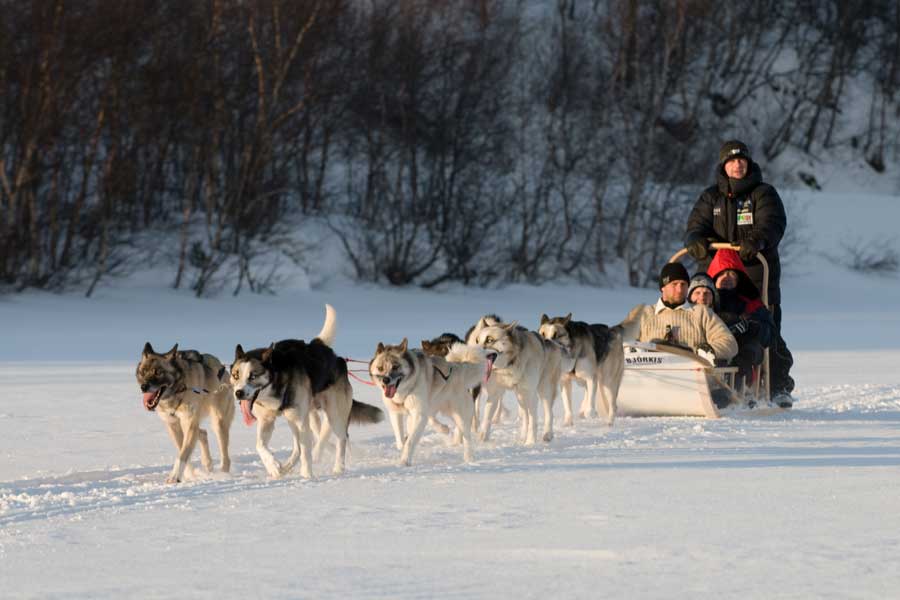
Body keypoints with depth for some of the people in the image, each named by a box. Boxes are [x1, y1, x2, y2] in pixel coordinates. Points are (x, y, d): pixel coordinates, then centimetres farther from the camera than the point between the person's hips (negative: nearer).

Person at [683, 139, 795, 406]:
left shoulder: (763, 194, 6)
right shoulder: (710, 198, 16)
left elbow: (772, 224, -11)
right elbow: (696, 226, 5)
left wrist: (756, 240, -33)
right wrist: (696, 242, -21)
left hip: (757, 276, -2)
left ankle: (779, 388, 6)